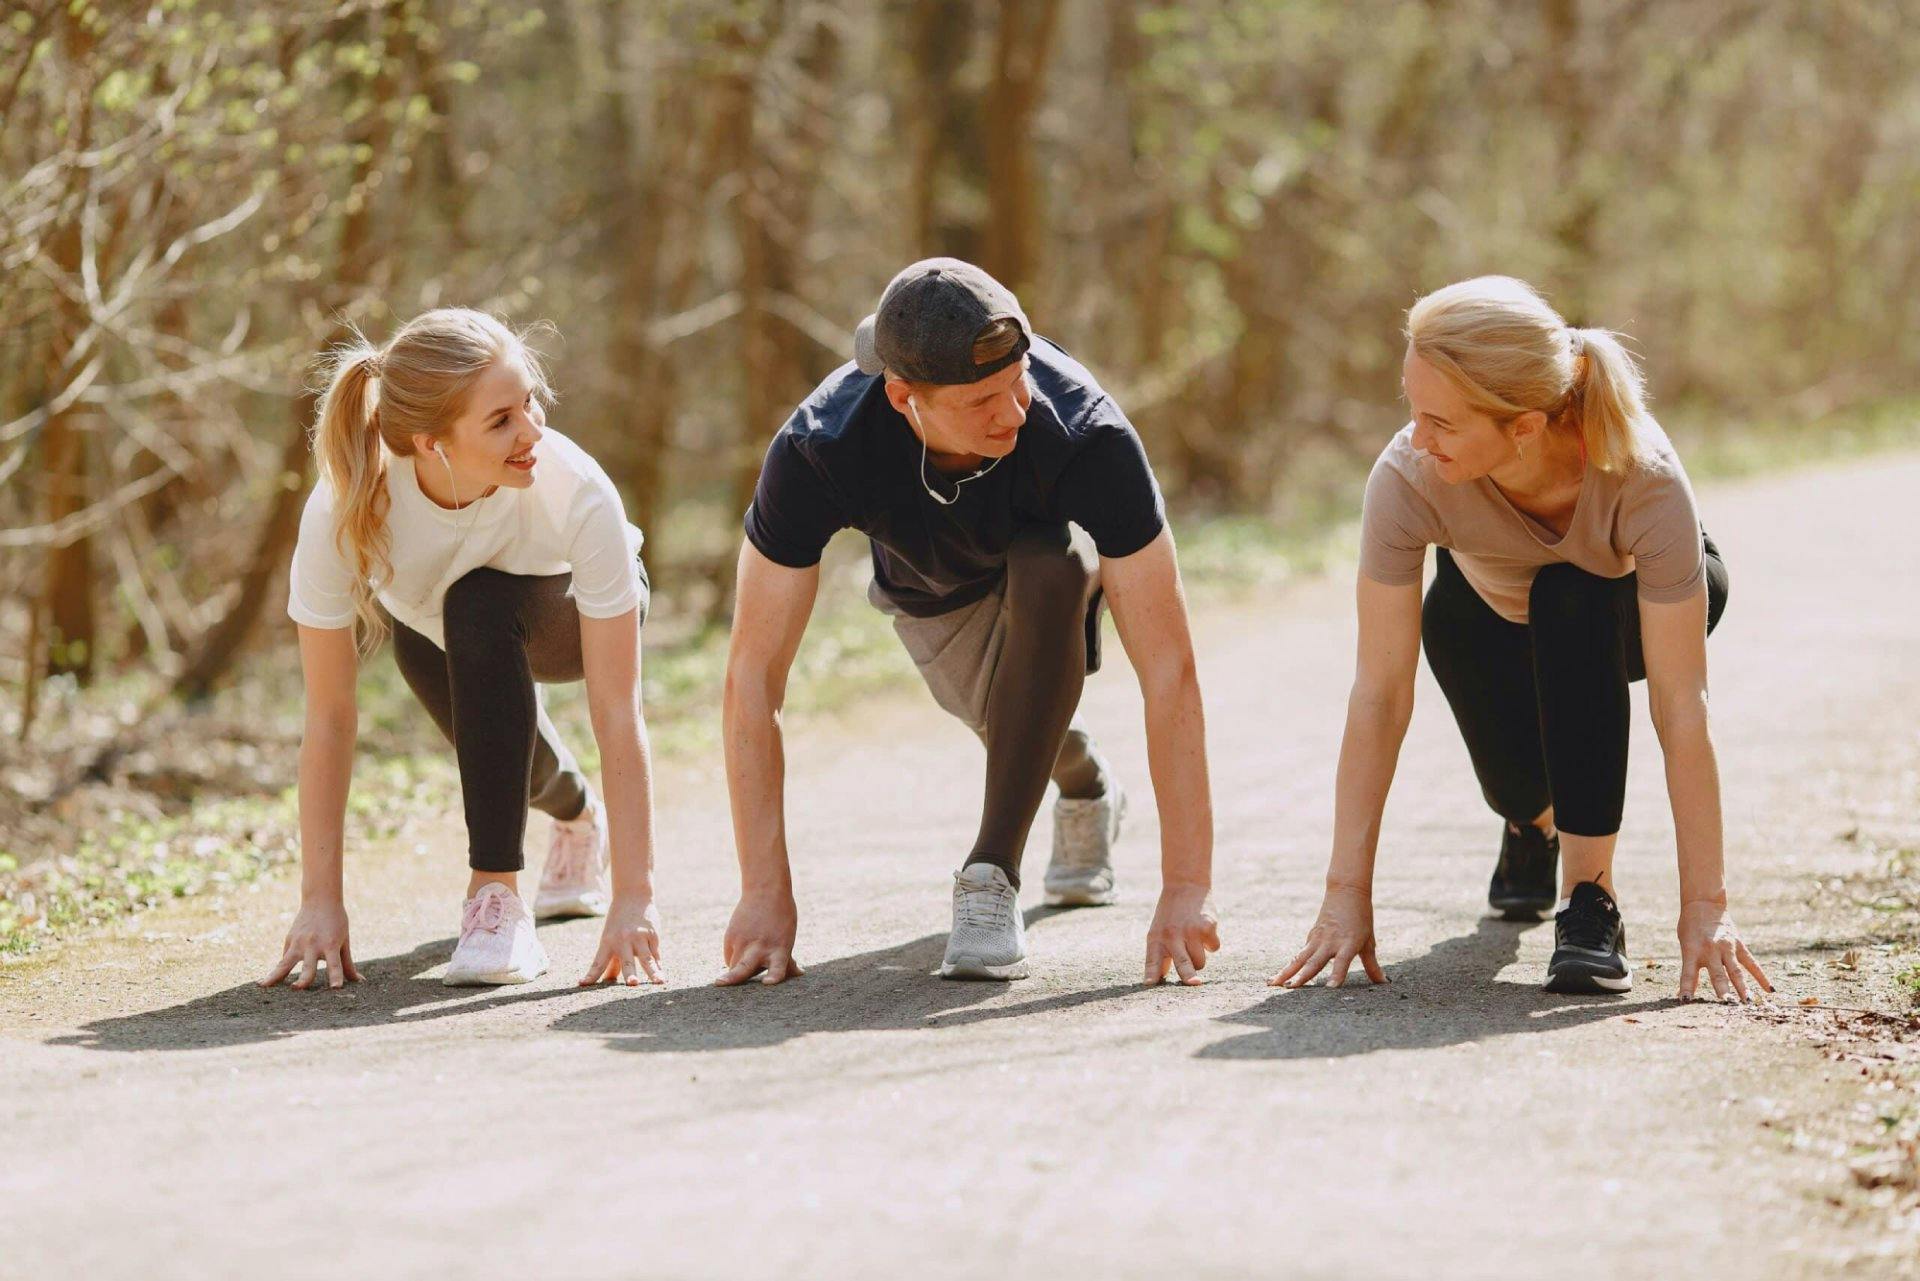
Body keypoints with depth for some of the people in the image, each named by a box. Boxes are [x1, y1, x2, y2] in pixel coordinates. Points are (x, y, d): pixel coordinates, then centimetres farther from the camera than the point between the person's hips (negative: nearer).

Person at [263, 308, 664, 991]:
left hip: (568, 614, -3)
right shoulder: (343, 510, -37)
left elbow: (618, 717, -38)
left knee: (479, 607, -33)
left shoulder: (575, 492, -40)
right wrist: (320, 902, -31)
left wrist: (634, 900, -42)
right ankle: (579, 820, 33)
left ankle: (498, 896, -25)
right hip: (428, 630, 3)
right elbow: (328, 721, -30)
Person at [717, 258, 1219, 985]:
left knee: (1047, 573, -34)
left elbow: (1168, 667, -43)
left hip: (1055, 549, -2)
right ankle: (1087, 792, 44)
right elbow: (752, 677, -34)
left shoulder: (1087, 437, -43)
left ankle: (993, 876, -25)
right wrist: (766, 894, -38)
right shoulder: (816, 452, -40)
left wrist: (1186, 889, -49)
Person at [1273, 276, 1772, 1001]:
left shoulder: (1643, 477, -41)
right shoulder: (1408, 477, -37)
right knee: (1518, 789, -19)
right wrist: (1347, 894, -33)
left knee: (1568, 604, -35)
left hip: (1631, 601, -2)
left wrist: (1703, 905, -38)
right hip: (1487, 610, 2)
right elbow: (1379, 694, -33)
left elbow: (1680, 707, -38)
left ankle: (1590, 899, -24)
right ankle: (1535, 821, 23)